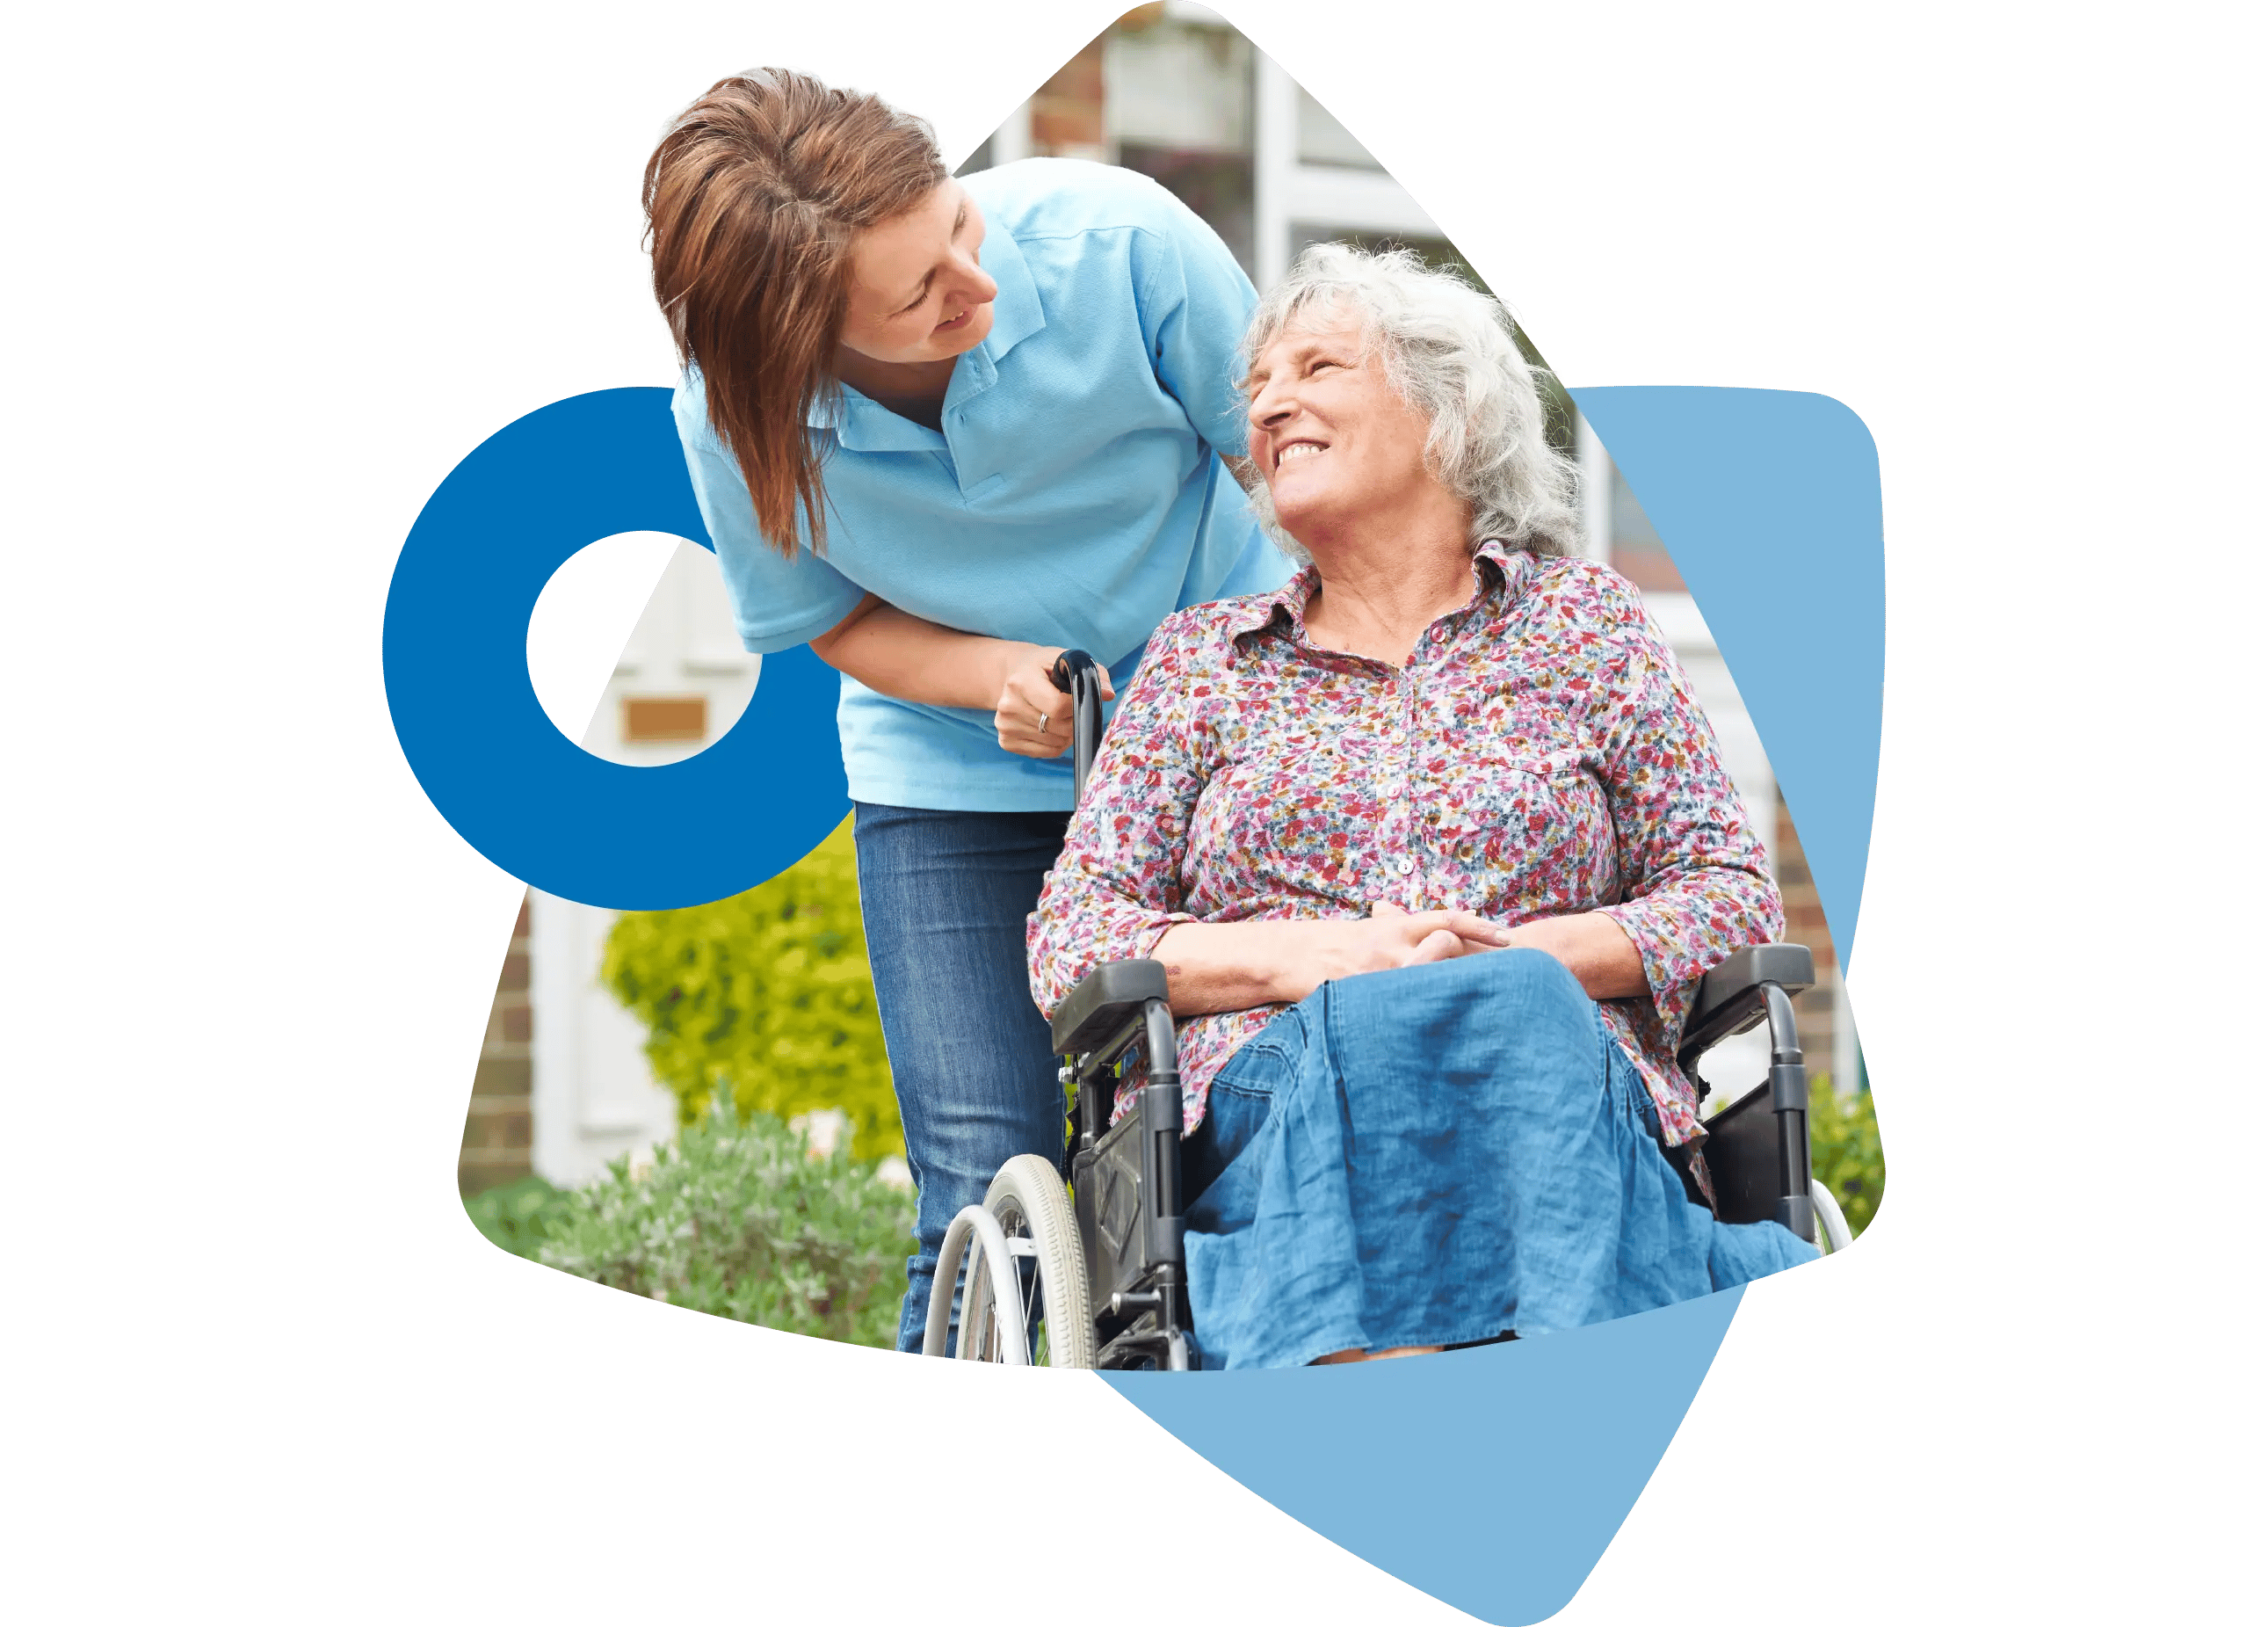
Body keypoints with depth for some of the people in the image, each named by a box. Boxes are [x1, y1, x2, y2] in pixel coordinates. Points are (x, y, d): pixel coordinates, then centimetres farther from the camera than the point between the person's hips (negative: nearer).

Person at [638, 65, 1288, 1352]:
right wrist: (1001, 676, -21)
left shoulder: (1115, 239, -25)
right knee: (991, 1200, -8)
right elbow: (839, 620, -2)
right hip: (955, 789, 0)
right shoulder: (737, 421, -21)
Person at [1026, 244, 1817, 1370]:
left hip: (1570, 1097, 0)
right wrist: (1304, 958, -6)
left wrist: (1534, 956, -6)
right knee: (1373, 1029, -37)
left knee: (1516, 1004, -38)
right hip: (1272, 1097, 0)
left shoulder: (1587, 621, 23)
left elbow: (1733, 896, 14)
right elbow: (1068, 938, 13)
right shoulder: (1199, 657, 24)